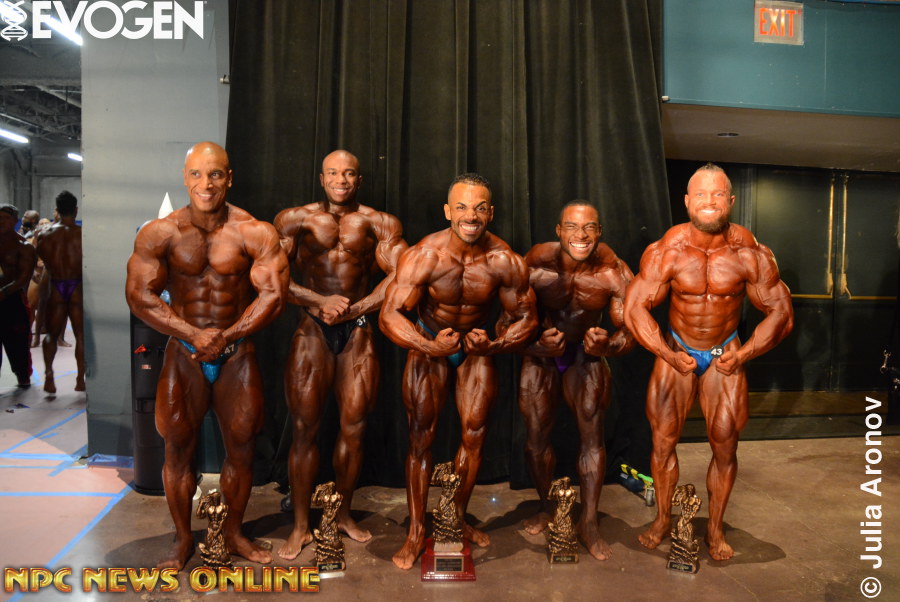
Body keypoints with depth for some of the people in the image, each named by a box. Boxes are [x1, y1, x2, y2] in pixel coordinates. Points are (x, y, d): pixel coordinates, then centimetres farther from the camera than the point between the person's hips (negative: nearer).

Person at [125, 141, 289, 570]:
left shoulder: (254, 233, -9)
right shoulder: (161, 233, -6)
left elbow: (273, 294, -12)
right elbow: (139, 294, -8)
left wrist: (227, 337, -17)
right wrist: (193, 334, -16)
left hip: (237, 353, 0)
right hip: (184, 352, 0)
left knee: (241, 447, 8)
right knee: (178, 448, 6)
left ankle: (233, 531, 29)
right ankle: (183, 539, 25)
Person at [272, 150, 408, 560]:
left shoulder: (378, 223, 6)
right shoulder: (296, 220, 5)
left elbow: (398, 277, -6)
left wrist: (351, 310, -14)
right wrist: (321, 301, -15)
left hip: (358, 331, 1)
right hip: (312, 330, -1)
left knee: (354, 426, 5)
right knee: (305, 428, 1)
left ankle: (343, 514, 26)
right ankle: (301, 526, 15)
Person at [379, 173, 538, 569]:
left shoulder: (506, 261, -20)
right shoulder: (424, 255, -25)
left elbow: (526, 317, -8)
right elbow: (390, 315, -24)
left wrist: (493, 346, -26)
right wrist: (430, 346, -38)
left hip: (476, 346, 2)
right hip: (430, 343, -1)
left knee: (474, 434, 3)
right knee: (421, 436, 0)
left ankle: (457, 518, 26)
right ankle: (416, 532, 12)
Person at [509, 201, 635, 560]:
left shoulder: (613, 273, -22)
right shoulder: (537, 265, -23)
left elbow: (629, 331, -15)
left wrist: (607, 345, -38)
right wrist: (538, 344, -35)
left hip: (587, 355, 0)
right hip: (540, 355, 1)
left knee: (592, 433, -14)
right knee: (537, 436, 3)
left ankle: (588, 523, 1)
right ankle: (546, 507, 28)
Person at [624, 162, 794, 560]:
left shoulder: (750, 254, -15)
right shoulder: (667, 251, -17)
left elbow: (780, 312, -5)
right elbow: (635, 307, -15)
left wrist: (744, 353, -15)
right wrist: (669, 355, -20)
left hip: (725, 355, 1)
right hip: (676, 351, 0)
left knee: (725, 446, 5)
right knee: (663, 440, 4)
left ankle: (715, 529, 26)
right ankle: (662, 519, 26)